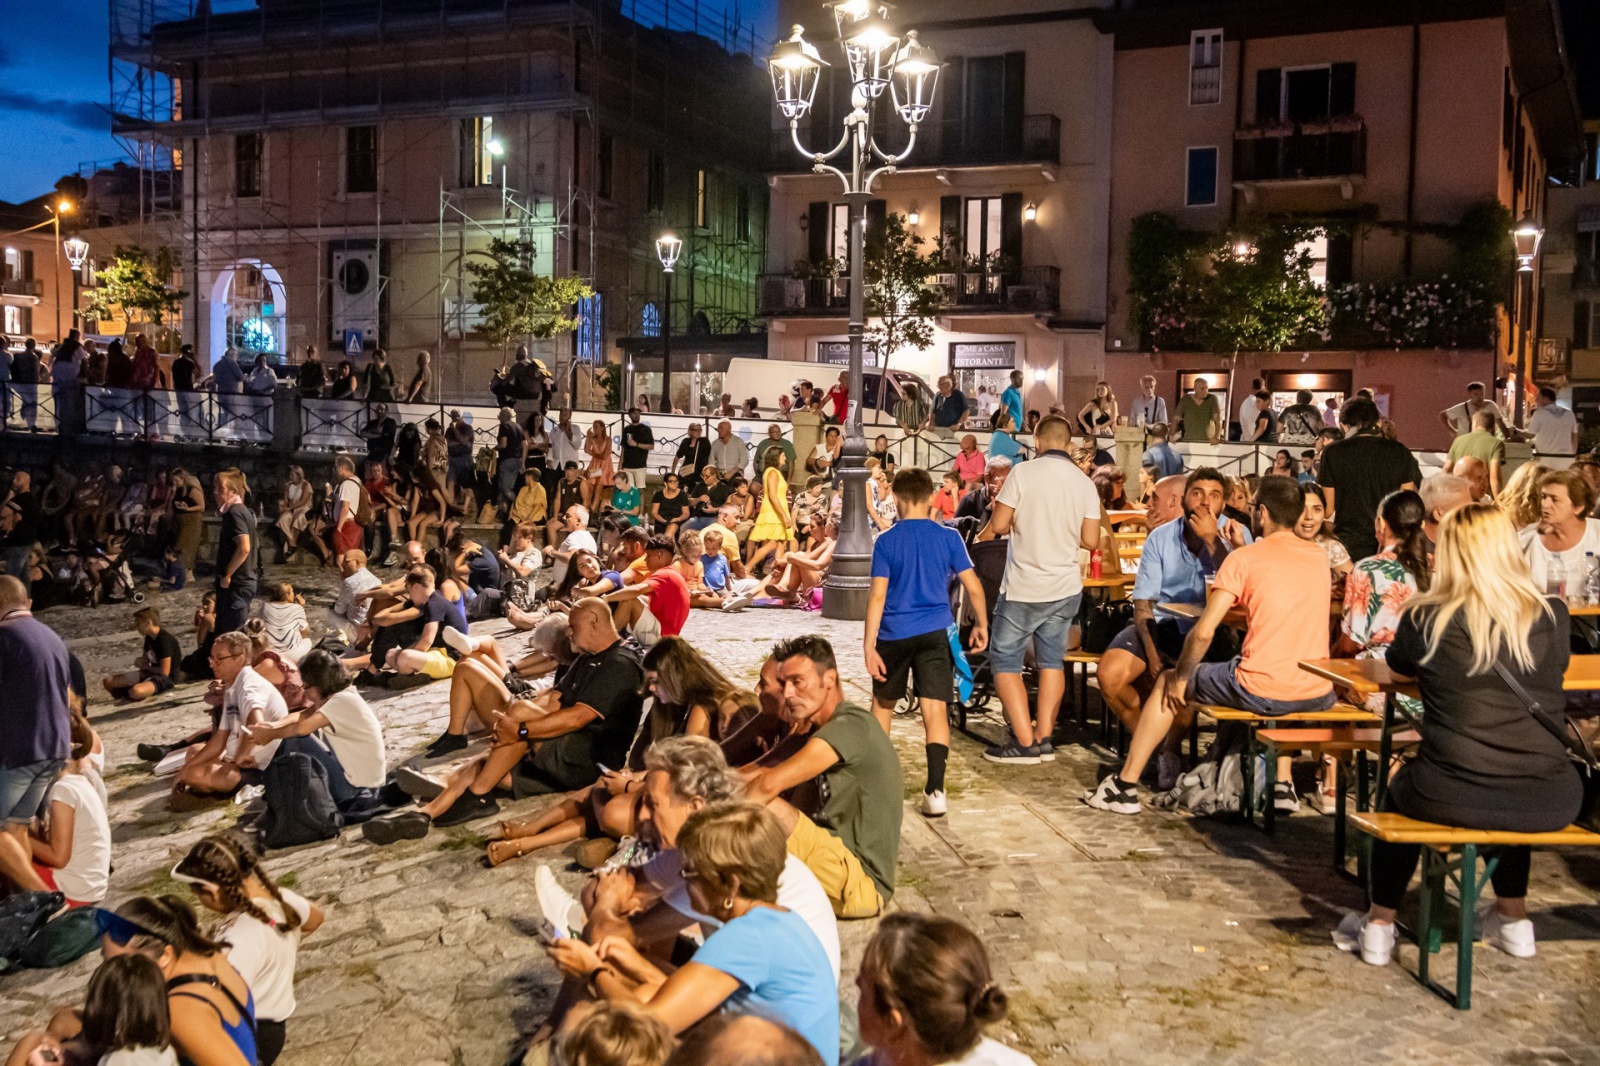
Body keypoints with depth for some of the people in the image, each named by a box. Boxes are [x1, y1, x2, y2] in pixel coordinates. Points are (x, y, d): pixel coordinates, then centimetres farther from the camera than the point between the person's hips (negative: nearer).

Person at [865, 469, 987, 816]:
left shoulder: (886, 541, -5)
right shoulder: (949, 537, -1)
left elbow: (878, 595, -10)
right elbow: (973, 587, -2)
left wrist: (869, 644, -10)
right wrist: (981, 625, 12)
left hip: (894, 634, 0)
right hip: (935, 632, 0)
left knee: (883, 703, 19)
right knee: (935, 709, -2)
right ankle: (935, 790, -9)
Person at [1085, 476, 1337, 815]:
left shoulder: (1244, 557, -6)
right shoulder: (1319, 556, 9)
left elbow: (1203, 631, -11)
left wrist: (1180, 677, 5)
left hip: (1261, 691, -5)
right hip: (1318, 696, 5)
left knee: (1167, 684, 18)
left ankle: (1124, 786, 22)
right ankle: (1282, 784, 38)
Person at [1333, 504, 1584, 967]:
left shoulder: (1425, 617, -5)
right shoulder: (1553, 615, 1)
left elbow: (1397, 671, 15)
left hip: (1451, 798, -2)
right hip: (1551, 803, 3)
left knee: (1400, 789, 32)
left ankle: (1378, 924, 36)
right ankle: (1513, 919, 47)